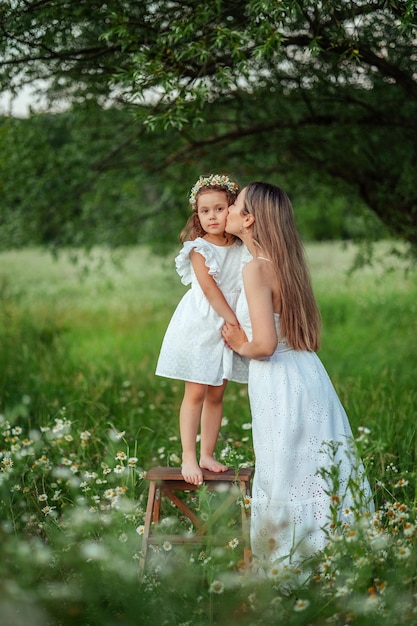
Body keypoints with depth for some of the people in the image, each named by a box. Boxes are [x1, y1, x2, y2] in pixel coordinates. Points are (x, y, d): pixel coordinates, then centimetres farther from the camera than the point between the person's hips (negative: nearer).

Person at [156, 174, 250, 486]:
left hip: (228, 329, 4)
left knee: (217, 394, 9)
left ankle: (207, 455, 16)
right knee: (196, 392, -3)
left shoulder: (243, 249, 5)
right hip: (200, 327, -4)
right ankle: (189, 457, 1)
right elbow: (209, 288, -14)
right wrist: (234, 321, -18)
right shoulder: (199, 248, -7)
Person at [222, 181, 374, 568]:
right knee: (323, 477, 12)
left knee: (287, 483, 1)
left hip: (281, 386, -9)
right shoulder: (284, 264, 11)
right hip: (310, 377, 9)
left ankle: (289, 563, 9)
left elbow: (264, 344, -22)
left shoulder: (257, 268, -15)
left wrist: (239, 345, -2)